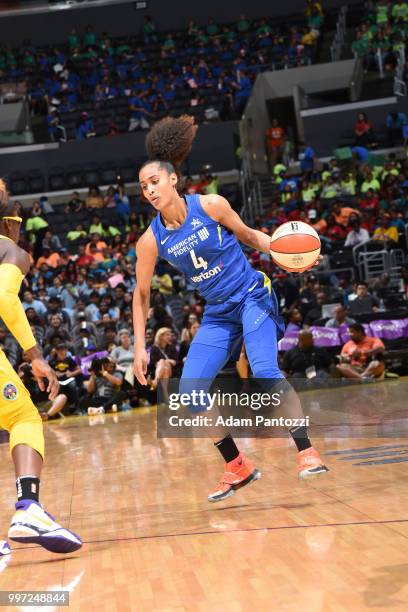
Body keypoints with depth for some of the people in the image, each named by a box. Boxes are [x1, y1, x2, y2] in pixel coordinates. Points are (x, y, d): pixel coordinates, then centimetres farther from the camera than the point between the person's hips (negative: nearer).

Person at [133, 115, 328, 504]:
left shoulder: (210, 205, -13)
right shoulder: (151, 240, -8)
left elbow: (247, 235, 4)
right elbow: (141, 294, 3)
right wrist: (139, 346, -1)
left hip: (253, 297, -4)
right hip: (217, 313, 4)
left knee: (265, 371, -25)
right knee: (189, 392, -5)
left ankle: (306, 452, -18)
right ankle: (237, 466, 6)